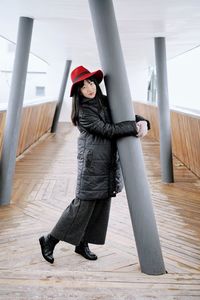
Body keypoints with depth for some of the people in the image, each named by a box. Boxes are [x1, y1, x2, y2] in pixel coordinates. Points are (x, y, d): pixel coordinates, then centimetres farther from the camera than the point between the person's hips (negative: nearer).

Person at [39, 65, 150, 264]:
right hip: (92, 164, -7)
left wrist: (142, 122, -4)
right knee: (83, 205, -5)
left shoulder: (105, 102, 11)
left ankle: (82, 243, 24)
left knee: (101, 205, 10)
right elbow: (107, 130, -18)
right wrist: (135, 127, -14)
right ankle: (50, 240, 10)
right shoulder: (83, 112, -11)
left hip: (109, 164, 7)